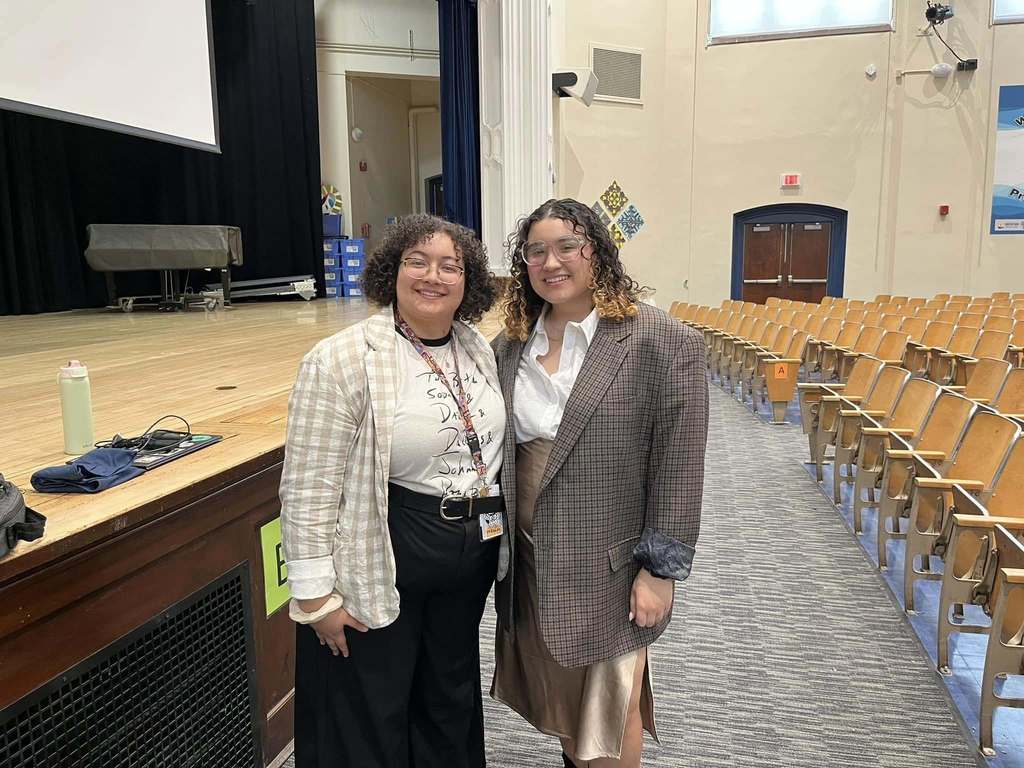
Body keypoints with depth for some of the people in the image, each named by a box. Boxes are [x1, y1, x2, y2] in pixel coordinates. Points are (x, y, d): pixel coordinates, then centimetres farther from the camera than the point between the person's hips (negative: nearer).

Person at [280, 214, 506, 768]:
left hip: (472, 556, 6)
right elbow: (308, 490, -16)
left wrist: (491, 533, 16)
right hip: (385, 565, -6)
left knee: (451, 699, 24)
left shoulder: (478, 349, 2)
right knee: (371, 722, 13)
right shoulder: (343, 361, -18)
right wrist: (315, 596, -15)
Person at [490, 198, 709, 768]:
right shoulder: (510, 346, 3)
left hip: (609, 568, -5)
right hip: (531, 564, 5)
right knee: (561, 700, 21)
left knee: (609, 709, 11)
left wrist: (661, 569, -13)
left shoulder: (663, 342, -13)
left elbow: (679, 467, -13)